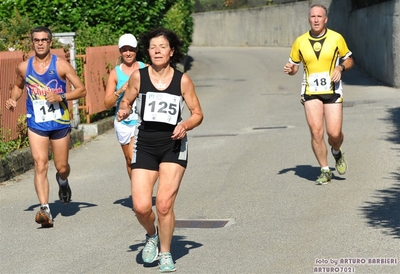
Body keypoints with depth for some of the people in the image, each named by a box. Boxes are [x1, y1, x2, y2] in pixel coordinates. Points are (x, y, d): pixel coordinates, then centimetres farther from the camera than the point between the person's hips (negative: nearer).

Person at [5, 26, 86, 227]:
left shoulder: (61, 65, -7)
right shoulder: (23, 67, 2)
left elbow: (81, 90, -6)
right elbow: (18, 86, 22)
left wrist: (61, 97, -20)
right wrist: (13, 99, 2)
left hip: (60, 123, -1)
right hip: (36, 125, 1)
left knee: (62, 167, 10)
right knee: (40, 165, -14)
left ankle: (62, 181, 48)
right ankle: (45, 210, -21)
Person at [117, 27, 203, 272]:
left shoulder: (183, 80, -3)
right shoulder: (138, 77, -1)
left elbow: (198, 114, 4)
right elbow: (126, 100, 14)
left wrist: (185, 125, -16)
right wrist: (124, 110, -9)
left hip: (173, 145, -1)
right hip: (145, 146, 1)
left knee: (164, 204, -10)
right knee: (141, 206, -10)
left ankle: (165, 253, 13)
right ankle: (152, 235, 26)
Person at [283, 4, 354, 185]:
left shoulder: (336, 38, -1)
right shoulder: (300, 42, 2)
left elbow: (349, 60, 10)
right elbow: (294, 65, 12)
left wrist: (340, 68, -11)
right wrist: (290, 69, -12)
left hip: (332, 91, -1)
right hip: (310, 93, 1)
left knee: (334, 133, -7)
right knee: (316, 132, -9)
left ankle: (337, 153, 30)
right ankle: (325, 171, 6)